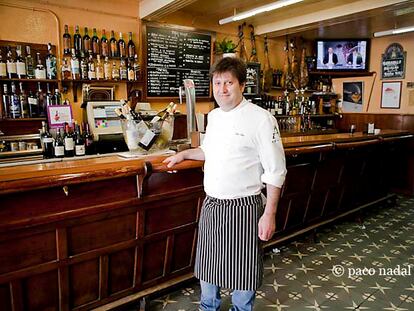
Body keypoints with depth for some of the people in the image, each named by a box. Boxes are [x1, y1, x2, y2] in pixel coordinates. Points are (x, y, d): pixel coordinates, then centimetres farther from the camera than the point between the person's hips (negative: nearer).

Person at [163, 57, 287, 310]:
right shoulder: (213, 116, 7)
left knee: (243, 269, 11)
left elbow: (275, 172, -13)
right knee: (207, 264, 20)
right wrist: (185, 154, 15)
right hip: (211, 205, 6)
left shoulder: (260, 119, -14)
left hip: (243, 208, -6)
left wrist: (269, 214, -14)